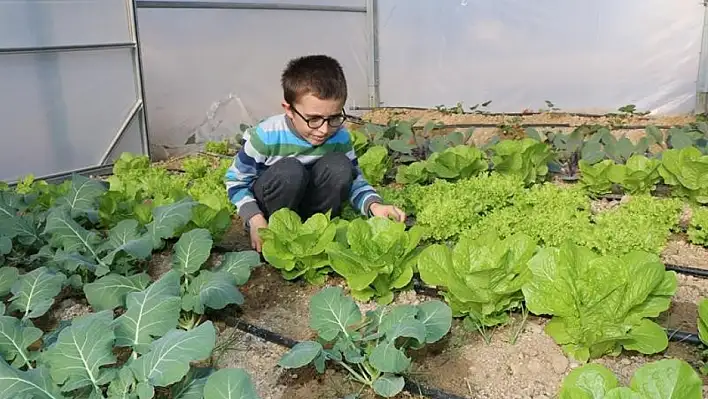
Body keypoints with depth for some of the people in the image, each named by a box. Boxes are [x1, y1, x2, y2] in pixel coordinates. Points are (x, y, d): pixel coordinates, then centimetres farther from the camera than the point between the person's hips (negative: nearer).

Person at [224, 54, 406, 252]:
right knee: (289, 171, -34)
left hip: (307, 205, 3)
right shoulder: (266, 136, -24)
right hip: (267, 208, -3)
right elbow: (236, 181, -12)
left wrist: (374, 205, -26)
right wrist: (255, 219, -25)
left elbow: (354, 181, -4)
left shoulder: (340, 137, -14)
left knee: (340, 166, -23)